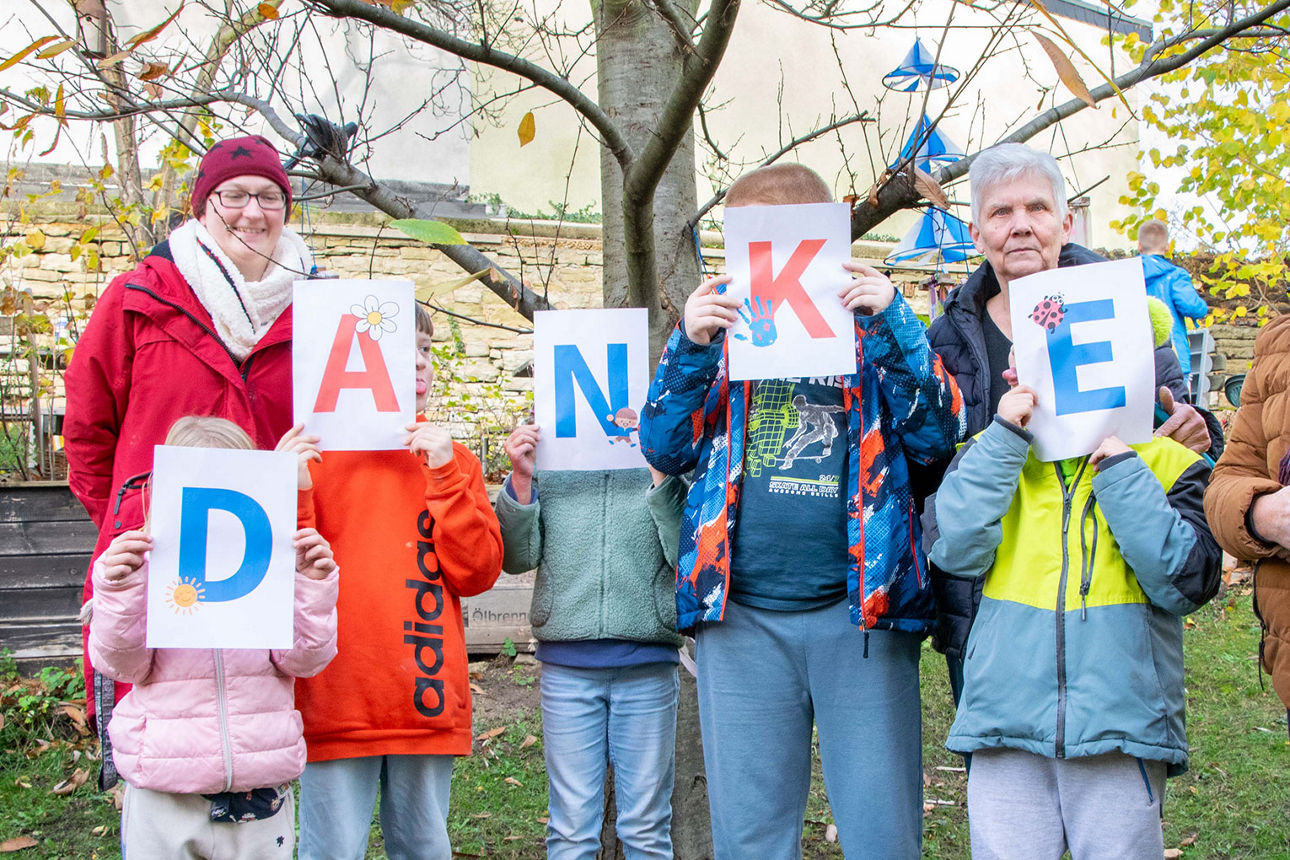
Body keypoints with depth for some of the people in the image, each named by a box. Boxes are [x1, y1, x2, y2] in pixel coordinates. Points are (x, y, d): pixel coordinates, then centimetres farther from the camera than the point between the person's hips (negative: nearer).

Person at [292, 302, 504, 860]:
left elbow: (478, 573, 1)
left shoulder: (451, 458, 12)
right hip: (337, 703, -3)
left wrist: (445, 476, -7)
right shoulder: (317, 449, 4)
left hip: (428, 701, 3)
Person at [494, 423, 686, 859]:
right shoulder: (550, 462, 10)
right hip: (566, 663, 1)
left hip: (647, 664, -1)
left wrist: (662, 475, -15)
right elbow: (518, 557, 4)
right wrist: (521, 478, -7)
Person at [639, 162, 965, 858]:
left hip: (859, 611, -1)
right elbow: (665, 448, 5)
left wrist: (891, 325, -12)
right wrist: (690, 347, -8)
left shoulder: (874, 322, 8)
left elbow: (935, 436, -3)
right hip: (741, 616, 1)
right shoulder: (722, 318, 11)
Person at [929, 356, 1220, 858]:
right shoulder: (994, 457, 10)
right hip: (1007, 721, 1)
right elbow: (956, 551, -7)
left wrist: (1121, 474, -10)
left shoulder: (1163, 463, 7)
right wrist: (1002, 439, -9)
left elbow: (1185, 581, -7)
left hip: (1123, 720, -1)